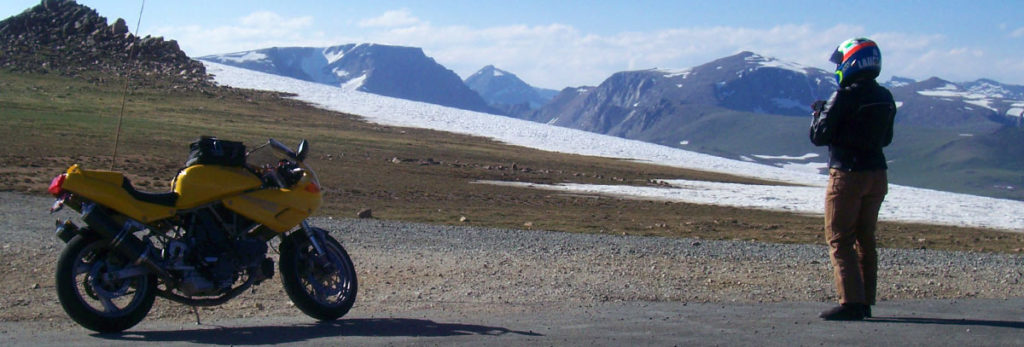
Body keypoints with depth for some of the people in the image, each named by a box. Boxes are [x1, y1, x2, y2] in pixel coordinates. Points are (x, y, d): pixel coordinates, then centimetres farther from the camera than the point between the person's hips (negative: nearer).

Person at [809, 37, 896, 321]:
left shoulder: (844, 97, -15)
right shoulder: (885, 98, 7)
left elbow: (819, 137, -14)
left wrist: (819, 114, 6)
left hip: (848, 175, -7)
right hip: (877, 174, 7)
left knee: (840, 240, -3)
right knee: (865, 239, 14)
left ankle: (851, 302, -9)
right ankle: (865, 301, 17)